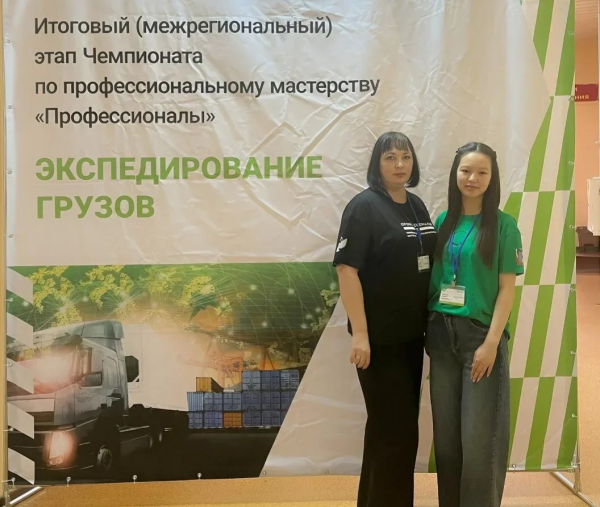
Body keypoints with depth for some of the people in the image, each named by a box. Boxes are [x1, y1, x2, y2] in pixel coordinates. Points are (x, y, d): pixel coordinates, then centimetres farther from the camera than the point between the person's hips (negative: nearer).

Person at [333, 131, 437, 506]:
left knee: (398, 423, 18)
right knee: (394, 429, 2)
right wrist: (359, 333, -24)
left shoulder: (417, 206, 9)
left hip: (412, 333, 8)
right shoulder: (365, 206, -13)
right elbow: (346, 268, -20)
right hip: (380, 336, -8)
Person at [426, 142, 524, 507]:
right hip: (441, 333, 4)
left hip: (480, 334, -4)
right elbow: (433, 277, 9)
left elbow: (507, 288, -6)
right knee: (445, 434, 11)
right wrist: (429, 329, 0)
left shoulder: (503, 224, -4)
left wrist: (491, 343, -13)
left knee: (478, 438, 0)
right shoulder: (443, 222, 8)